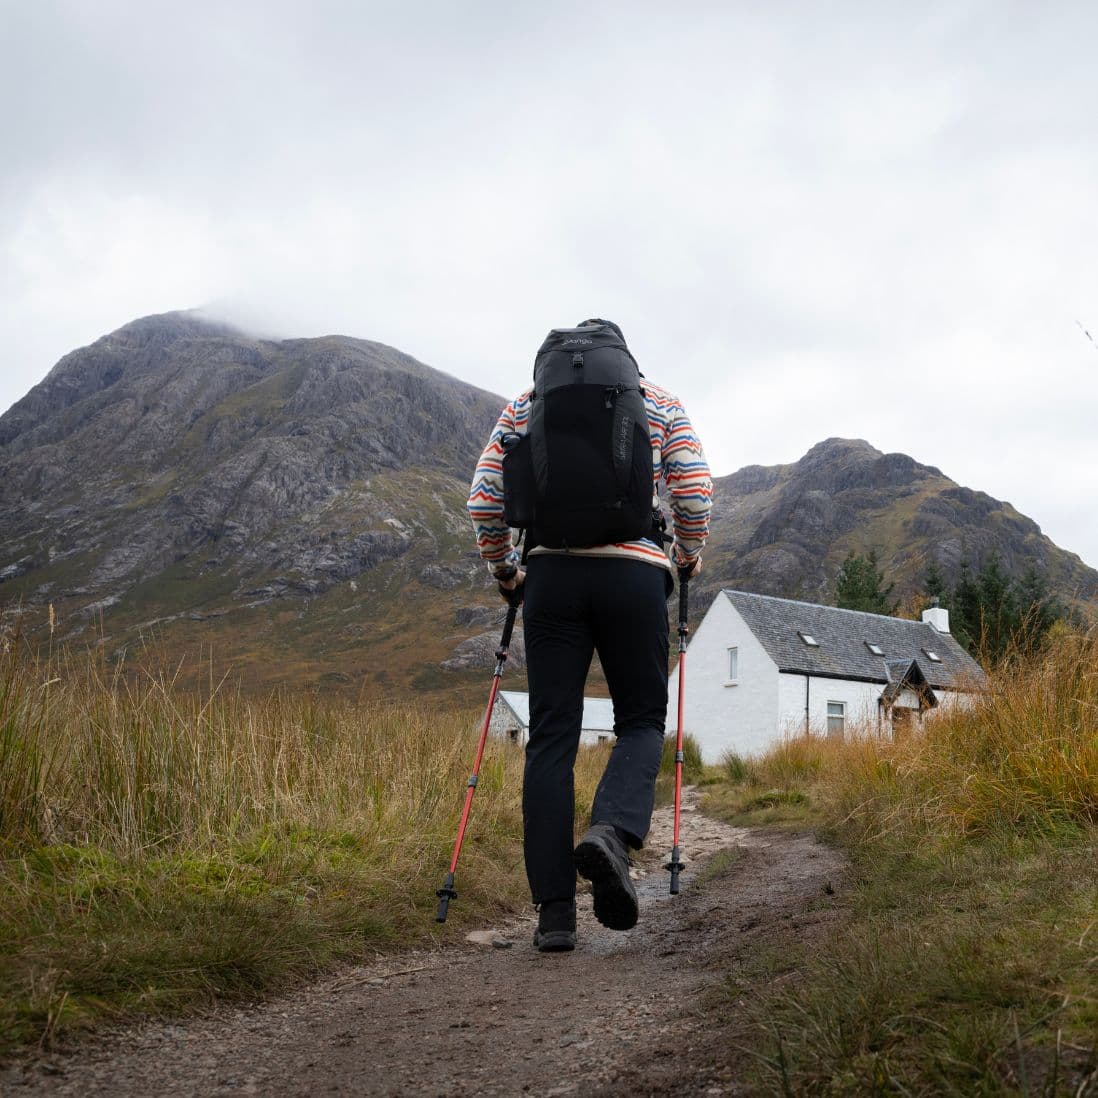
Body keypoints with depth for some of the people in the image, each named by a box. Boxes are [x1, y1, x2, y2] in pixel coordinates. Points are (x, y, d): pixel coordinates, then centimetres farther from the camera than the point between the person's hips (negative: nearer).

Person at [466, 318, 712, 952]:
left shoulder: (527, 405, 16)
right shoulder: (661, 403, 13)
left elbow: (485, 500, 8)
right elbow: (695, 492, 2)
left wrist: (504, 568, 22)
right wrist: (690, 557, 18)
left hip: (552, 573, 1)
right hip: (636, 573, -1)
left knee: (552, 736, 3)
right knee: (641, 720, 12)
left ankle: (555, 912, -1)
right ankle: (613, 834, -18)